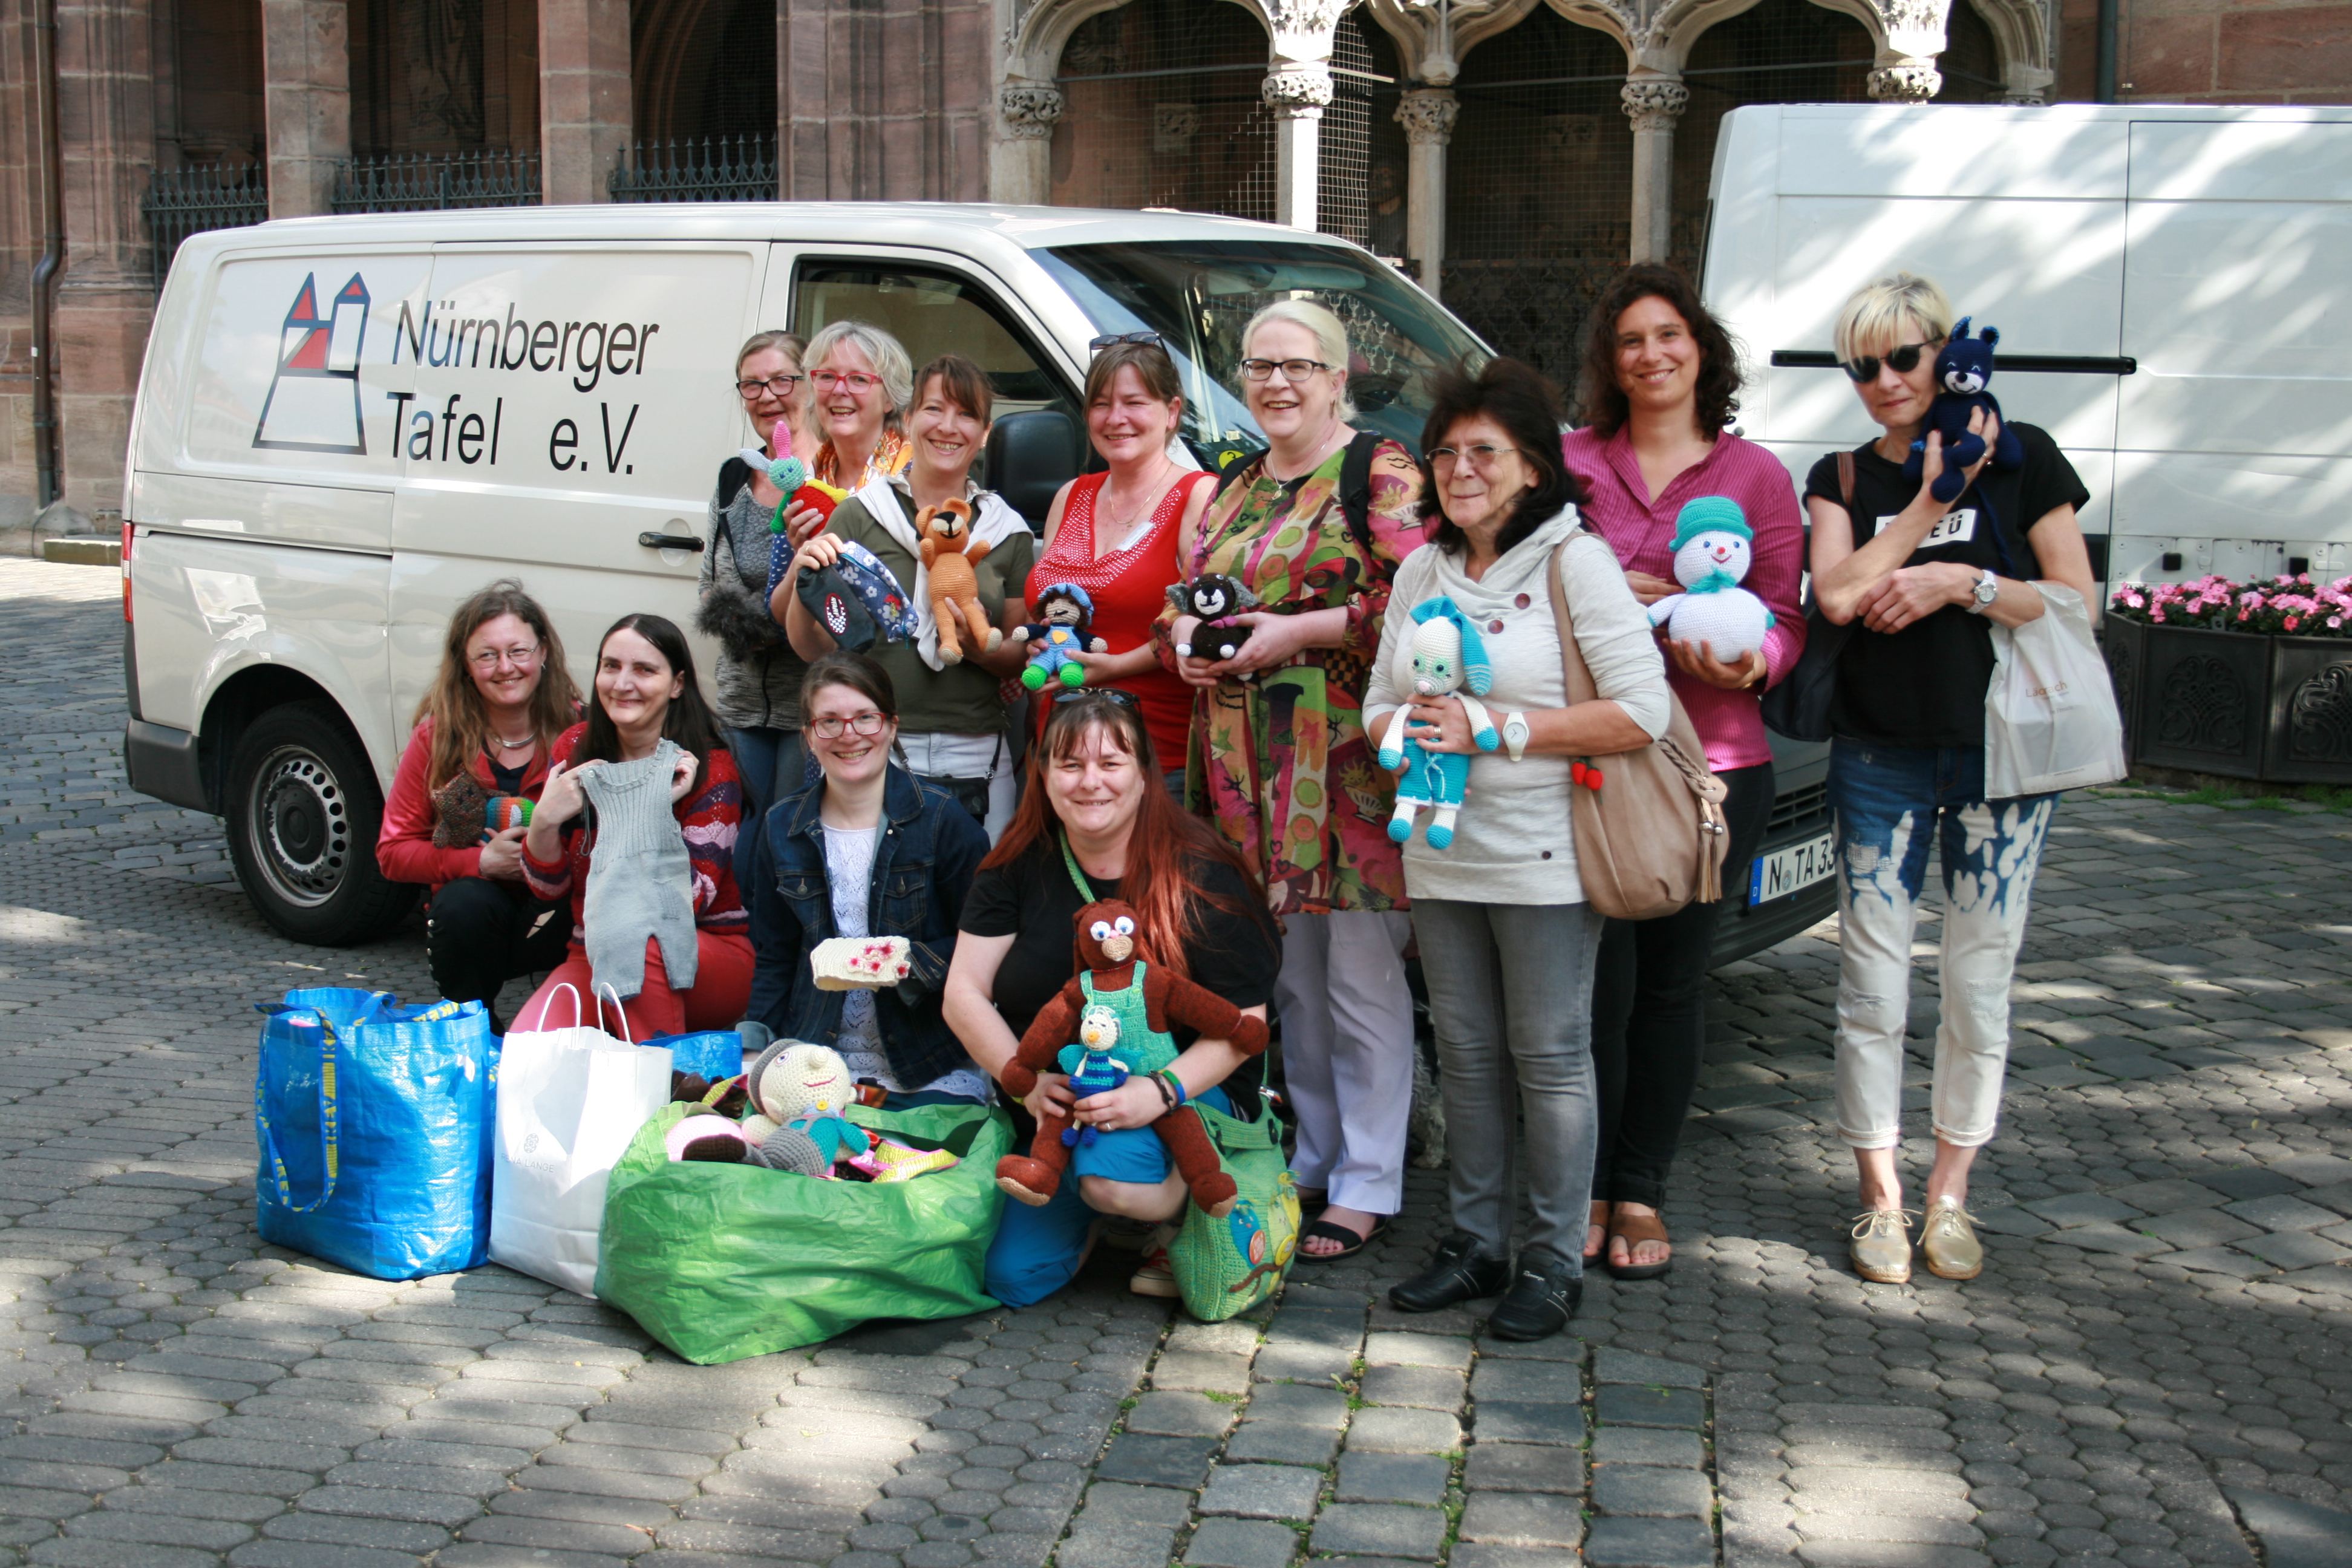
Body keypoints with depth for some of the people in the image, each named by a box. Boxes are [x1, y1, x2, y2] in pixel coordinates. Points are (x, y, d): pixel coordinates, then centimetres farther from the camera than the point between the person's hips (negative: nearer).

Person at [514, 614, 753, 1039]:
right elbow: (549, 887, 4)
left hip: (710, 963, -3)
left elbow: (690, 903, -16)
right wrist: (544, 821, -15)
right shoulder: (575, 749, 2)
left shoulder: (710, 769, -10)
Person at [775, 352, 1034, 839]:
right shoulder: (861, 515, 3)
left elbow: (1022, 658, 13)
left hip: (976, 764, 2)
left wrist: (982, 644, -7)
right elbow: (811, 647, 2)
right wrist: (806, 581, -16)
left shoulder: (1007, 532, 10)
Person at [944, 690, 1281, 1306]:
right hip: (1058, 1099, 4)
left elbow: (1244, 1020, -13)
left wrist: (1161, 1091, -28)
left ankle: (1184, 1210, 1)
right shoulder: (1018, 867, -3)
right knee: (1014, 1278, -7)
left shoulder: (1201, 875, -13)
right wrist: (1028, 1081, -19)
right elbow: (964, 994, -4)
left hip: (1187, 1091, -4)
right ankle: (1087, 1213, 26)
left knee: (1113, 1174, -35)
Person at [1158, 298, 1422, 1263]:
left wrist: (1296, 631, -17)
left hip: (1346, 765, -7)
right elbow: (1181, 597, 26)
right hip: (1247, 771, 7)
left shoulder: (1381, 474, -4)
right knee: (1290, 979, 14)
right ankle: (1314, 1159, 26)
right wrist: (1183, 636, 4)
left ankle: (1367, 1187, 6)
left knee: (1362, 982, -3)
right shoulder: (1233, 485, 19)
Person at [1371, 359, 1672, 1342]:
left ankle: (1555, 1261, 12)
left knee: (1550, 1058, 1)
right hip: (1441, 853, 6)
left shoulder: (1575, 562, -7)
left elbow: (1642, 712, -14)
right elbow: (1380, 704, 18)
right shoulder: (1421, 572, 13)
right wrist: (1407, 732, -7)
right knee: (1466, 1057, 12)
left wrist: (1496, 731, -17)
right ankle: (1475, 1242, 24)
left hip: (1543, 860, -6)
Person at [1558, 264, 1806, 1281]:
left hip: (1713, 762, 1)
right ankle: (1586, 1188, 13)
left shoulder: (1754, 474, 9)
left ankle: (1641, 1193, 20)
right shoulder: (1571, 461, 8)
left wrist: (1751, 662, -16)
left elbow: (1785, 616, 6)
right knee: (1596, 980, -3)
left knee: (1671, 982, 7)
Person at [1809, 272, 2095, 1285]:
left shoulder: (2020, 457, 2)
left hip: (1999, 753, -1)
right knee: (1873, 987, 0)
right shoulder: (1841, 479, 7)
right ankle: (1881, 1199, 14)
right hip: (1880, 756, 1)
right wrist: (1929, 497, -11)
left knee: (1979, 984, 5)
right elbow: (1837, 595, -11)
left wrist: (1960, 581, -14)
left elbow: (2078, 604, -3)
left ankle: (1950, 1193, 20)